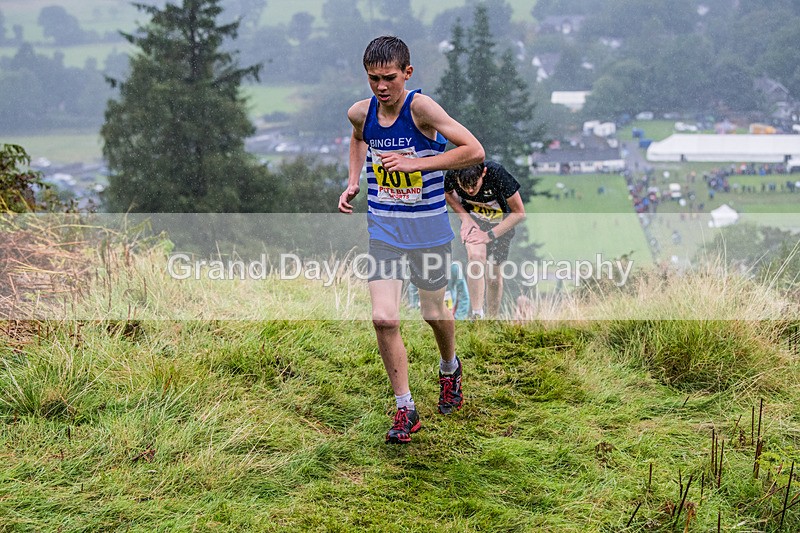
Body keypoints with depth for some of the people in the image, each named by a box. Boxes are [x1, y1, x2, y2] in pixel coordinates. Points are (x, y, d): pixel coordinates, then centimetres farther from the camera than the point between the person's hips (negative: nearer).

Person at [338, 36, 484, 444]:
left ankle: (449, 368, 48)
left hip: (428, 230, -3)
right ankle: (405, 409, 4)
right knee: (384, 319, -10)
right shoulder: (360, 113, -3)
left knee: (433, 313, 14)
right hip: (383, 231, 3)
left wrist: (416, 163, -24)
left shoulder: (420, 107, -18)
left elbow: (475, 151, -22)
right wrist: (352, 182, 9)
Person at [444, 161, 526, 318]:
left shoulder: (496, 173, -34)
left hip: (501, 223, -1)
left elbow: (519, 213, -23)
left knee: (493, 275, 2)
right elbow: (448, 194, 1)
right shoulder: (452, 175, -27)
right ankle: (477, 316, -23)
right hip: (473, 218, 1)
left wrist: (490, 235, -25)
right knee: (476, 255, -28)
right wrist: (465, 217, -13)